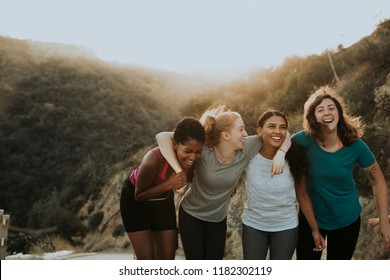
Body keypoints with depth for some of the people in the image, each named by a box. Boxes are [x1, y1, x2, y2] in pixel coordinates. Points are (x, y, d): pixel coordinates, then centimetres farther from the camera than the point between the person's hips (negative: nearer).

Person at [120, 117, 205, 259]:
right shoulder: (154, 160, -39)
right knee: (147, 259, -8)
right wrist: (169, 184, -37)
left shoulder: (194, 159, -24)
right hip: (135, 200, -4)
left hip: (163, 200, 5)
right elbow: (139, 195, -24)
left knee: (167, 259, 5)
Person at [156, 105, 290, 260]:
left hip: (218, 219, 4)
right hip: (190, 215, -3)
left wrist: (280, 153, -28)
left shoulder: (246, 149, -18)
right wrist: (178, 171, -41)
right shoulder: (203, 150, -29)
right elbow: (162, 137, -35)